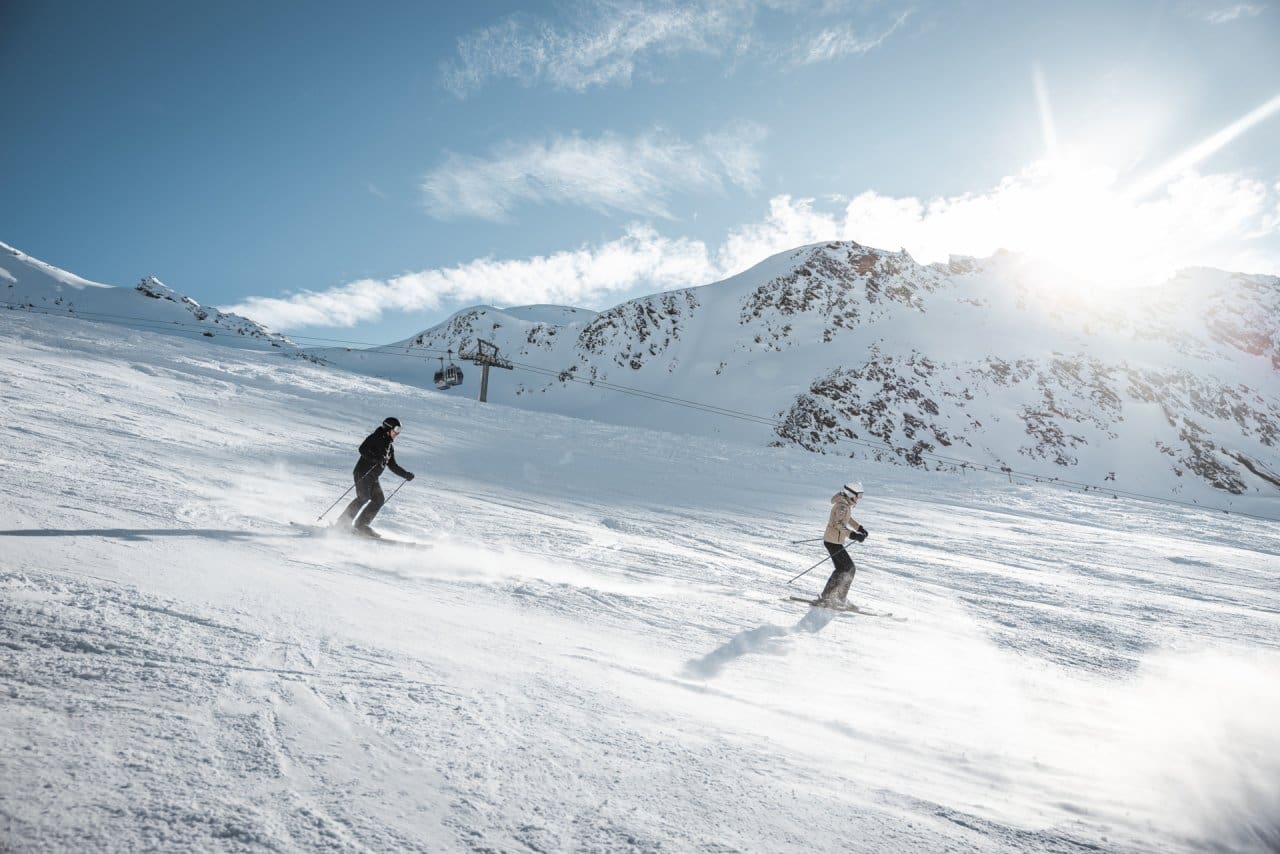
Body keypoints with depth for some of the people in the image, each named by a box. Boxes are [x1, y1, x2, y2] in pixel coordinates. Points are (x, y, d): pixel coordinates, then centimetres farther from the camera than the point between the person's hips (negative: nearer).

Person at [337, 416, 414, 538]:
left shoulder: (389, 447, 20)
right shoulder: (376, 438, -4)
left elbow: (393, 466, 25)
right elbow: (362, 449, -18)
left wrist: (406, 474, 16)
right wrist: (376, 458, -31)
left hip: (373, 477, 8)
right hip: (362, 473, -8)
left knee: (379, 499, -5)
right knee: (364, 497, -21)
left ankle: (361, 524, -3)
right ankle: (343, 522, -16)